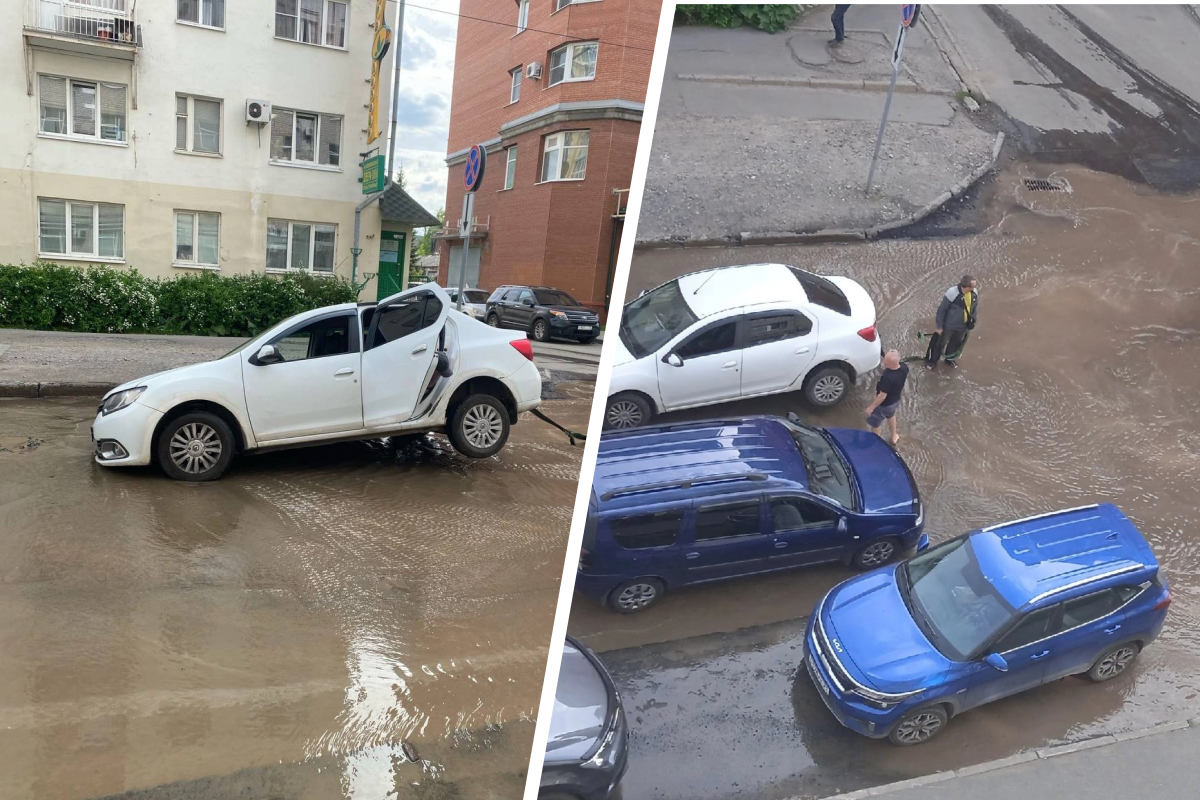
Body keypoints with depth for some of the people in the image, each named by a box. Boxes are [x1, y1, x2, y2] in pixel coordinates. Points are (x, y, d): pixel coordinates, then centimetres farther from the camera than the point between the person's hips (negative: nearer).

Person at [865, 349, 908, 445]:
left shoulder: (887, 377, -42)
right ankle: (894, 437, 58)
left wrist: (871, 407, -18)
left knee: (875, 424, 19)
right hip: (896, 400, 8)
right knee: (891, 415, 37)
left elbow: (882, 396, -31)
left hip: (884, 404, -7)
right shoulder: (904, 367, -20)